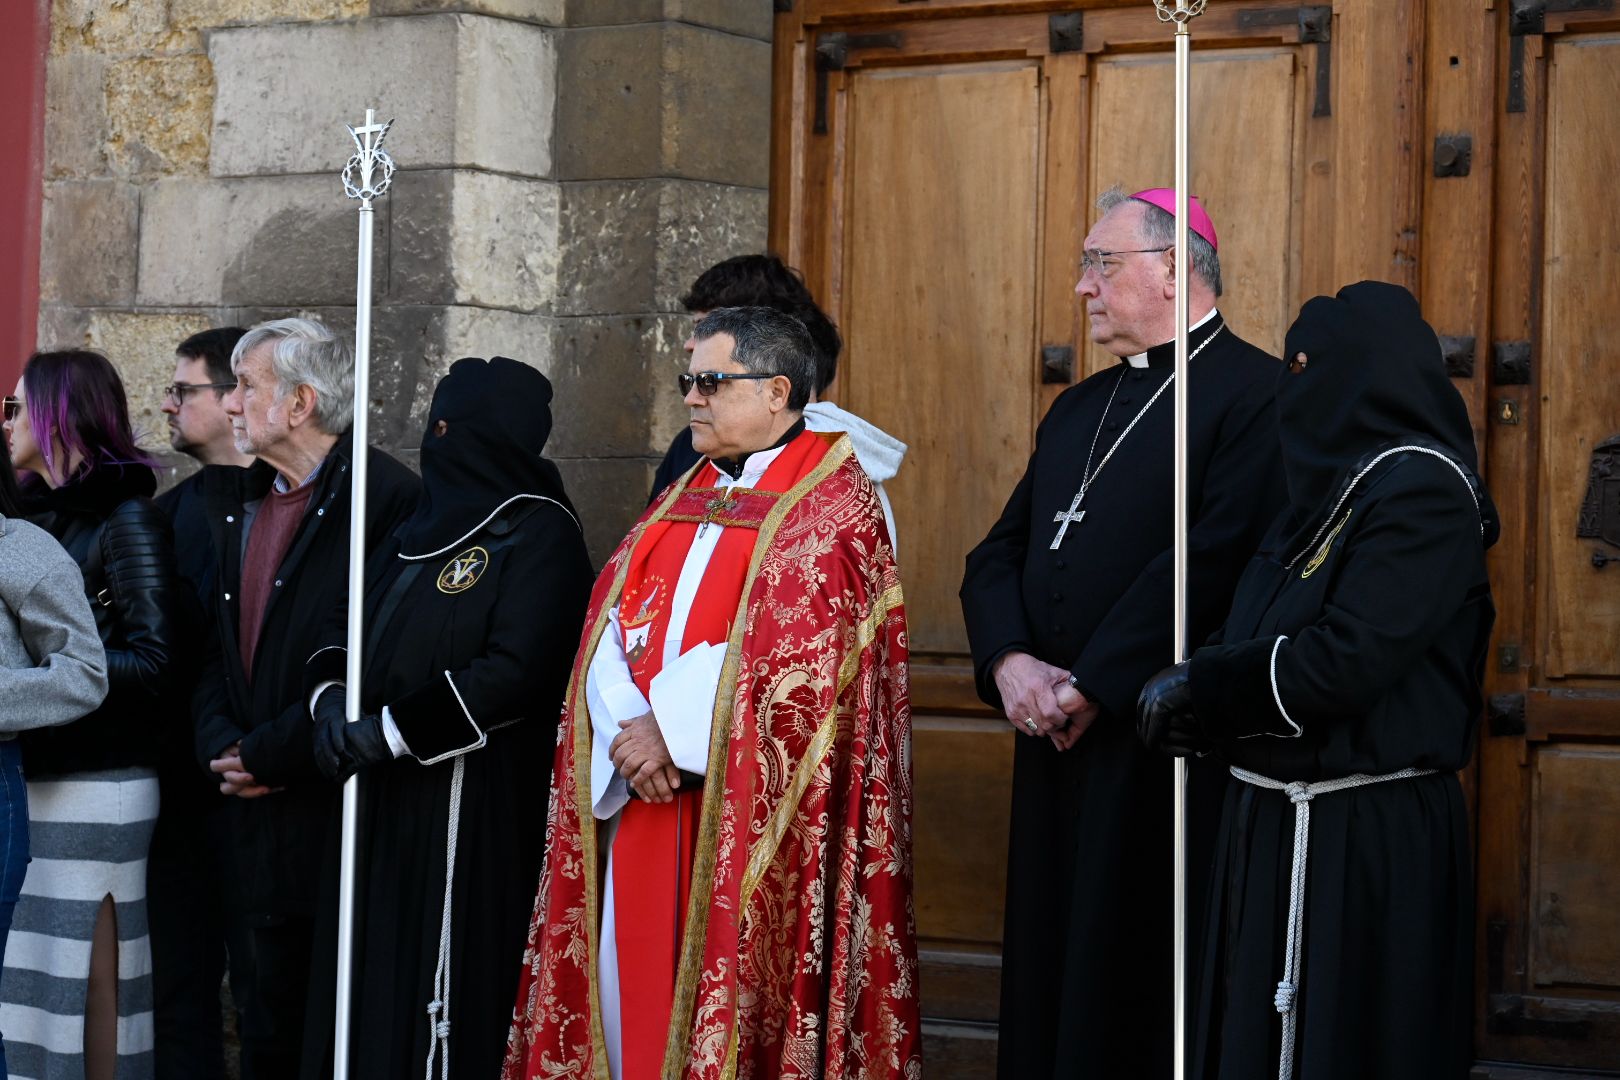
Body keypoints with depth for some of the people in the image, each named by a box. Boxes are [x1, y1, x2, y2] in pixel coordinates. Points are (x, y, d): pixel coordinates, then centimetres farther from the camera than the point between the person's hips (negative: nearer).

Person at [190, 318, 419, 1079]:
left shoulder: (383, 496, -10)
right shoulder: (236, 502, 15)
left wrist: (272, 752, -14)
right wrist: (221, 745, 0)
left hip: (342, 809, -7)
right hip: (260, 816, 7)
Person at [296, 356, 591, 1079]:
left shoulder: (540, 534, -8)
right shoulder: (423, 527, 16)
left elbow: (514, 670, -20)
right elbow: (350, 629, 17)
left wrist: (393, 730, -19)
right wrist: (330, 699, -5)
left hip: (469, 802, -8)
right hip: (381, 797, 8)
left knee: (448, 1000, -5)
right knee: (373, 985, 8)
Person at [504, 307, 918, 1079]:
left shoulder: (830, 506, -4)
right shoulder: (683, 502, 18)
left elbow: (793, 651, -16)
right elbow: (610, 624, 8)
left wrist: (670, 726, -16)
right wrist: (628, 727, -10)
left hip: (746, 816, -7)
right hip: (645, 793, 7)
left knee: (730, 1000, -6)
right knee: (631, 985, 7)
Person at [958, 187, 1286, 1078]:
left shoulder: (1254, 393, -9)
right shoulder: (1077, 410, 19)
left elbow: (1211, 561, -19)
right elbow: (1000, 553, 14)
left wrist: (1093, 688, -18)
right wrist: (1009, 661, -5)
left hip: (1166, 752, -7)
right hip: (1058, 741, 7)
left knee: (1143, 995, -2)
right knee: (1051, 968, 10)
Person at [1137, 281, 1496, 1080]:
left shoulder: (1421, 489, -14)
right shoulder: (1333, 481, 14)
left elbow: (1346, 661, -24)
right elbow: (1257, 640, 12)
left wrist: (1196, 685, -12)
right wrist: (1192, 693, -8)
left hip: (1365, 839, -9)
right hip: (1285, 822, 9)